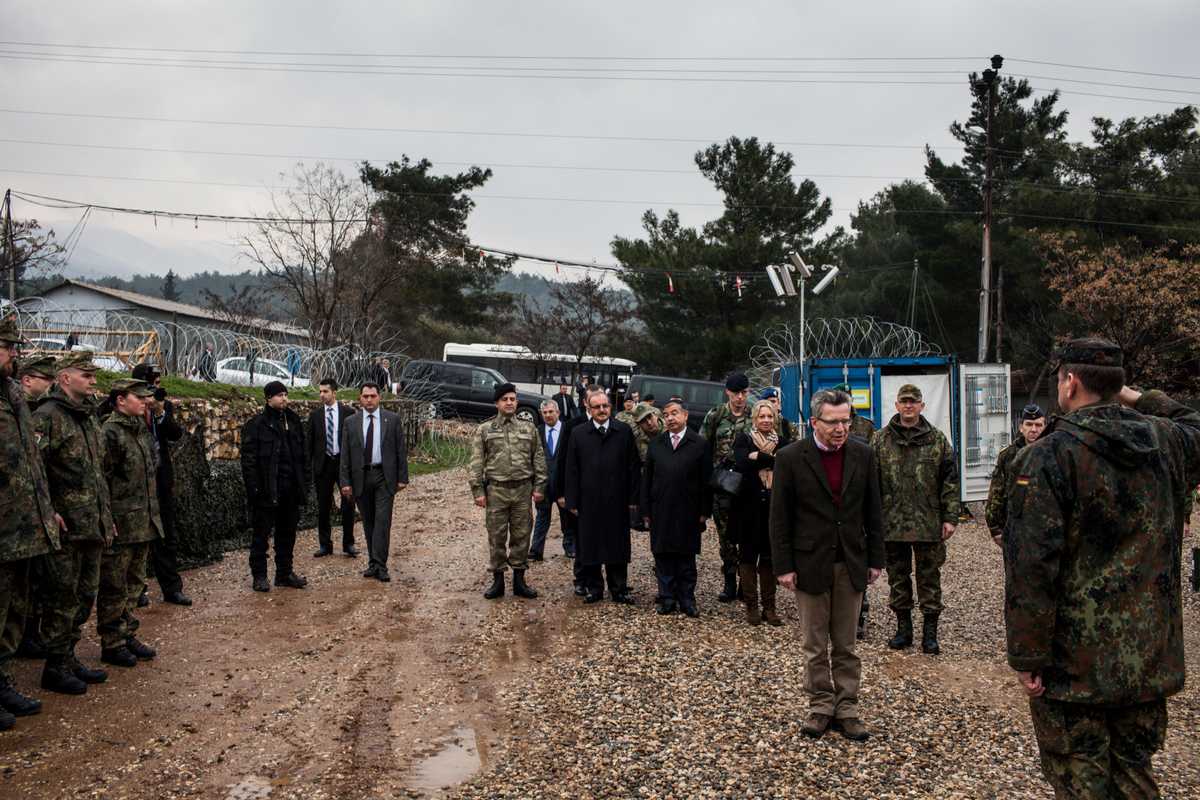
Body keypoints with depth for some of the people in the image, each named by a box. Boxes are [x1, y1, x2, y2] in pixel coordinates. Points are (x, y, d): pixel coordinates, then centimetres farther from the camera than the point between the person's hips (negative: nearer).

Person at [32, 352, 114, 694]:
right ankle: (56, 668, 11)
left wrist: (106, 517, 21)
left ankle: (69, 658, 27)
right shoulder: (47, 416, -11)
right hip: (65, 528, -9)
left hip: (93, 526, 9)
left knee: (85, 596, 15)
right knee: (62, 600, 0)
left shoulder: (90, 417, 16)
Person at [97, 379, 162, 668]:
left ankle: (128, 634, 26)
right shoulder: (110, 432, -13)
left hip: (144, 521, 9)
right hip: (121, 523, -9)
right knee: (114, 587, 1)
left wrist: (152, 512, 20)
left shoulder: (142, 430, 14)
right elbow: (102, 478, -17)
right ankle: (111, 644, 10)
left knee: (135, 582, 16)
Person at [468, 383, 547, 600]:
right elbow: (477, 462, 1)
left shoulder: (529, 428, 9)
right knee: (496, 537, 3)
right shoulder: (484, 430, 4)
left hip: (523, 489, 2)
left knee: (521, 535, 6)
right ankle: (498, 580, 14)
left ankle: (519, 580, 17)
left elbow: (539, 459, 9)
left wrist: (539, 486, 2)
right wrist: (478, 490, -5)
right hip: (496, 490, -1)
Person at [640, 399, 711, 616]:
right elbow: (646, 479, 8)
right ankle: (667, 599, 16)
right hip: (660, 513, 2)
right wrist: (646, 510, 4)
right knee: (663, 558, 7)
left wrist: (705, 512, -4)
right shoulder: (655, 444, 8)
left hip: (688, 513, -2)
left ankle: (687, 600, 15)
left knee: (686, 559, 6)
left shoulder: (699, 444, 0)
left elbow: (706, 480, 0)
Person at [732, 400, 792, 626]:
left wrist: (759, 457, -14)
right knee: (748, 556, 4)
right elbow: (741, 463, -16)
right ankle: (751, 606, 12)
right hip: (749, 506, -1)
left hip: (773, 507, 1)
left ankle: (769, 607, 13)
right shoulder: (743, 439, 3)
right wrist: (772, 459, -17)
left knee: (770, 557, 5)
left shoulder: (783, 441, 9)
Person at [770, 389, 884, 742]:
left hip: (851, 563, 2)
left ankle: (846, 709, 19)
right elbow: (780, 517, -5)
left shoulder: (863, 454, 1)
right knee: (815, 646, 8)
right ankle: (820, 706, 21)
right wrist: (784, 566, -8)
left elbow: (873, 511, 7)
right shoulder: (790, 458, -8)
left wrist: (875, 559, 5)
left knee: (845, 644, 10)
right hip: (810, 563, -2)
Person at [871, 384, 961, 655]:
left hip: (929, 524, -1)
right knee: (897, 579, 10)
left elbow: (950, 481, 3)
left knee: (929, 578, 6)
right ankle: (903, 629, 22)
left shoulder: (937, 440, 4)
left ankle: (930, 632, 15)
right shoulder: (880, 440, 4)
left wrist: (950, 517, -3)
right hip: (892, 523, 1)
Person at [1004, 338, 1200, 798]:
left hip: (1073, 663, -6)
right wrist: (1141, 400, 21)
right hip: (1150, 657, 6)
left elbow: (1031, 565, -20)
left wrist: (1026, 657, -15)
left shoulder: (1048, 455, -16)